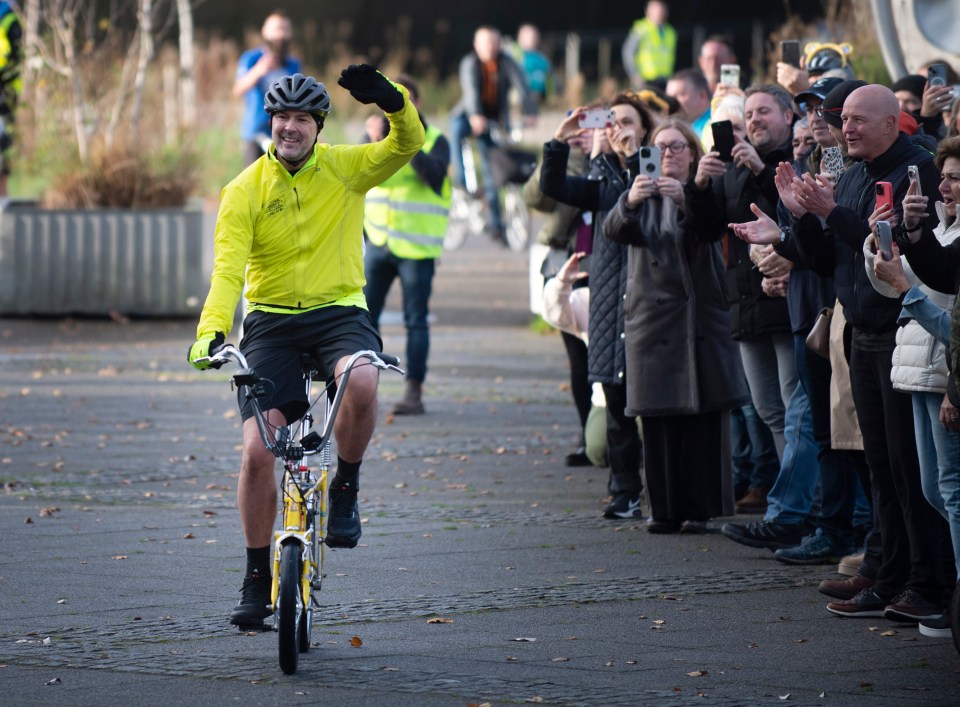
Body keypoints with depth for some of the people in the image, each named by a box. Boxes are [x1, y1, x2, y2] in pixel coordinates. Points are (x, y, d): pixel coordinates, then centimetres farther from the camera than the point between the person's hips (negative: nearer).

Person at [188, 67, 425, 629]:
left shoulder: (345, 168, 0)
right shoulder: (245, 191, -3)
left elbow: (408, 145, -13)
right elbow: (228, 268, -13)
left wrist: (393, 100, -33)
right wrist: (211, 331, -28)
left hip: (339, 312, 0)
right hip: (271, 321, 1)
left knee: (361, 382, -36)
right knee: (258, 452, -10)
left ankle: (346, 489, -9)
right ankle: (258, 578, 7)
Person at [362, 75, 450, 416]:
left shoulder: (435, 140, -2)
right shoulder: (379, 131, 7)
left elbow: (434, 174, -21)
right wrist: (374, 144, -23)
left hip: (416, 246, -3)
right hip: (379, 243, 3)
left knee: (416, 321, -1)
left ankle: (414, 392, 2)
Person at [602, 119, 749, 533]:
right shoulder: (644, 196, 11)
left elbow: (713, 227, -15)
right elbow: (615, 231, -9)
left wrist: (685, 200, -34)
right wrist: (630, 202, -30)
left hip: (702, 316, -1)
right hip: (654, 317, 1)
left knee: (704, 417, -3)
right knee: (658, 420, -1)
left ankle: (699, 509, 2)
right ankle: (665, 509, 3)